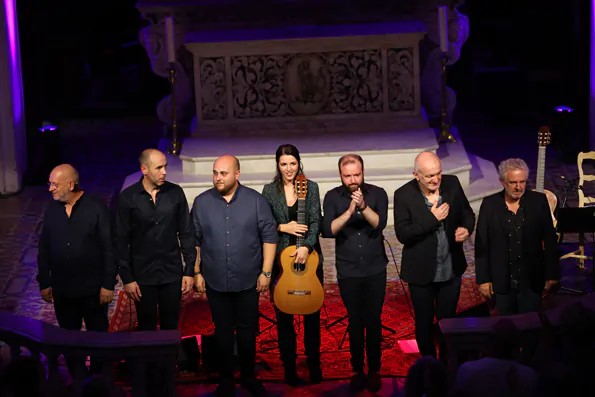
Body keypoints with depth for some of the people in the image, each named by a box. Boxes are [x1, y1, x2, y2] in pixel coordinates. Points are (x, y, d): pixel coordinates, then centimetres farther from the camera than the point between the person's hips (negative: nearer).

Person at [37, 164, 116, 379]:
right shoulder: (52, 210, 0)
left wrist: (108, 284, -12)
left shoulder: (97, 208, -13)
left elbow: (109, 248, -11)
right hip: (62, 289, 4)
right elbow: (44, 249, 7)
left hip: (92, 288, -4)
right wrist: (44, 283, 6)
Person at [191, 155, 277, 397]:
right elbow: (194, 240, 4)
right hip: (215, 282, 1)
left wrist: (266, 272, -7)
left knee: (247, 330, 10)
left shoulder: (256, 201, -5)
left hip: (248, 281, -1)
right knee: (223, 331, 11)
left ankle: (248, 377, 26)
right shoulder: (202, 202, -2)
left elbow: (269, 236, -3)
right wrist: (197, 273, 1)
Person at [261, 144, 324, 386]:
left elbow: (315, 222, -6)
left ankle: (314, 364, 21)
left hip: (309, 255, 0)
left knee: (312, 312, 7)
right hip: (281, 258, 0)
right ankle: (289, 368, 14)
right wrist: (282, 227, -14)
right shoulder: (270, 190, 3)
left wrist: (306, 246, -20)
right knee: (283, 315, 4)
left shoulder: (311, 187, 1)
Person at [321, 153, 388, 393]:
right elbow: (327, 231, -14)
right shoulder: (332, 197, -4)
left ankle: (374, 370, 18)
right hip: (348, 272, 0)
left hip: (375, 270, 0)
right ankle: (358, 370, 19)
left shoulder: (377, 194, -4)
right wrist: (349, 211, -25)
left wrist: (363, 206, -31)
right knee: (355, 322, 8)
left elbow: (380, 224, -16)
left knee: (373, 321, 6)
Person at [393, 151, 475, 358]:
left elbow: (467, 213, 6)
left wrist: (466, 228, -16)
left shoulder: (452, 184, -7)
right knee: (424, 322, 15)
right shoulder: (403, 195, -16)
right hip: (421, 272, -2)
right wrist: (432, 218, -26)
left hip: (451, 269, 2)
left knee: (448, 319, 17)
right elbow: (402, 234, -20)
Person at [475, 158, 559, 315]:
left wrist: (552, 275, -1)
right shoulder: (489, 204, -2)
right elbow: (481, 245, 0)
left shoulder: (539, 201, -2)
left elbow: (550, 241, 1)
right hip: (502, 282, 0)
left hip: (531, 280, 0)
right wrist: (483, 279, -4)